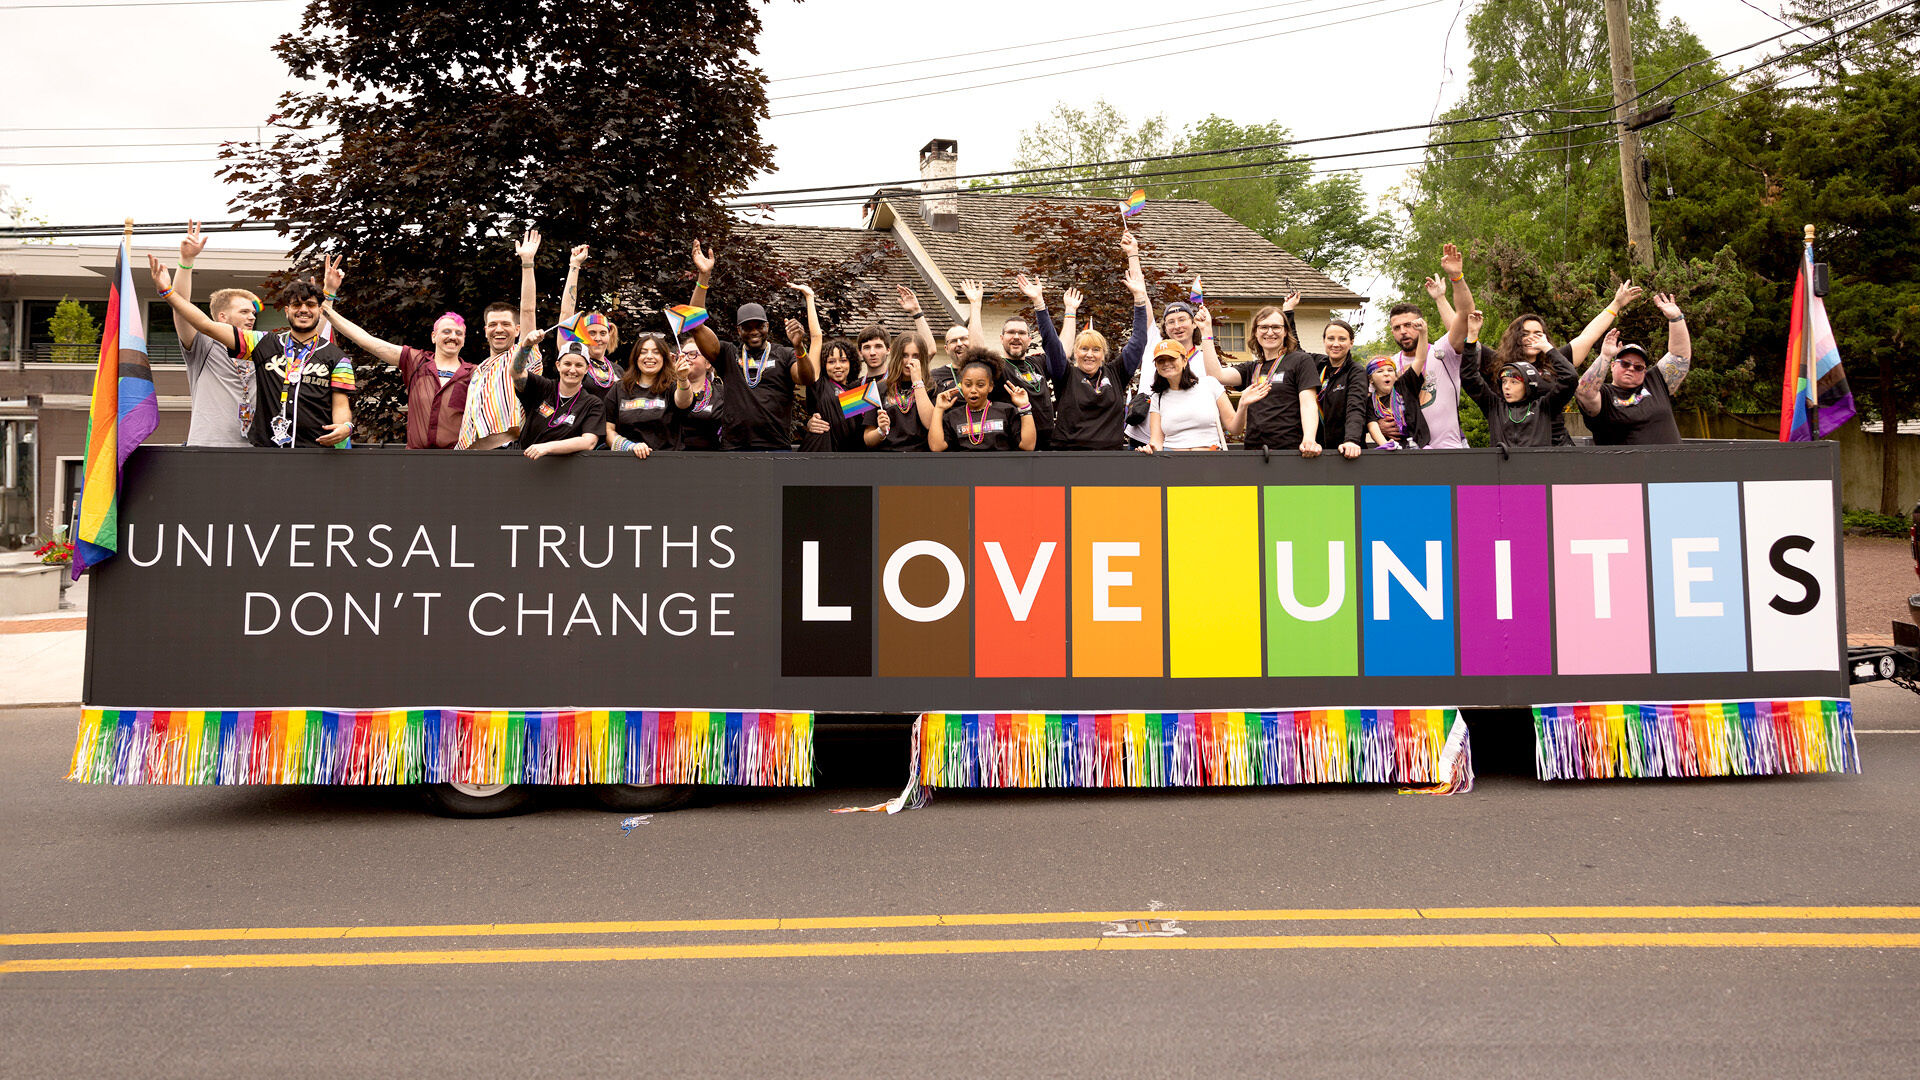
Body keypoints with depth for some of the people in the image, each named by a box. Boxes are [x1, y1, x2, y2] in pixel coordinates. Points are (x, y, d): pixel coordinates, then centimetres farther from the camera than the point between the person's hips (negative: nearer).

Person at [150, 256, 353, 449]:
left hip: (316, 449, -2)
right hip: (264, 446, 2)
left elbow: (341, 405, 5)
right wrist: (167, 291, 12)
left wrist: (345, 426, -17)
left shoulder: (336, 357, 10)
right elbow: (207, 325, 15)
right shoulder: (265, 344, 15)